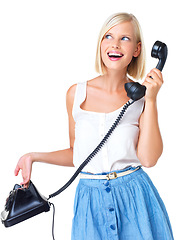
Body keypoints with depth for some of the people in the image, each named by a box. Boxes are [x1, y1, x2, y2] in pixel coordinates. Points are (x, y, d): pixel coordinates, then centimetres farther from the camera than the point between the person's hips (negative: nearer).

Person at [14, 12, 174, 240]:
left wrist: (151, 101, -14)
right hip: (90, 199, 1)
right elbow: (76, 154, 10)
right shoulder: (76, 93, 1)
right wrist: (34, 157, 1)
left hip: (134, 197, -1)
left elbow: (148, 159, -12)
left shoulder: (140, 95, -2)